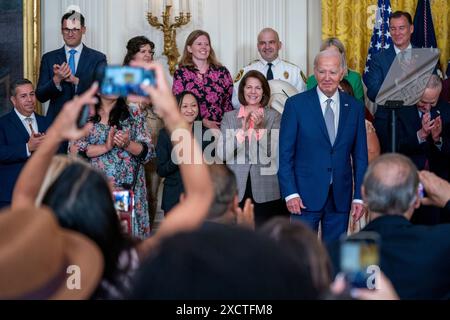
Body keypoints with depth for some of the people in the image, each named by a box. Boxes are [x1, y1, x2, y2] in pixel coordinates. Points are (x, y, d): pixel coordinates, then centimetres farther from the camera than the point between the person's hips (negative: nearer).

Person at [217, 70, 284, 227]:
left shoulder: (273, 117, 4)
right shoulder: (229, 117, 6)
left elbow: (273, 153, -5)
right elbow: (221, 154, -5)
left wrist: (260, 128, -17)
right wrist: (243, 129, -15)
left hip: (266, 192, -1)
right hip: (237, 192, 1)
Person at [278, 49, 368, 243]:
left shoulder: (355, 108, 7)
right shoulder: (296, 105, -1)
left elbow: (360, 156, 9)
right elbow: (285, 154, -3)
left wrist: (359, 196, 3)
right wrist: (290, 193, -10)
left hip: (340, 197, 3)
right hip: (306, 195, -3)